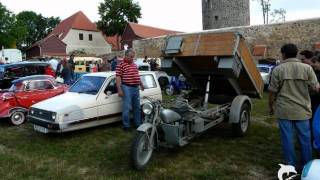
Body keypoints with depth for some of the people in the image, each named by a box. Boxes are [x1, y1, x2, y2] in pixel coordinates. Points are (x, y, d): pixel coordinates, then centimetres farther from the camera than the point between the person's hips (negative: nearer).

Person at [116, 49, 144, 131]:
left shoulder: (134, 65, 14)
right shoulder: (121, 65, -8)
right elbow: (118, 78, -14)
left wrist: (141, 84, 30)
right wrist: (119, 90, -19)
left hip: (136, 88, 7)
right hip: (127, 88, -7)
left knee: (137, 107, 15)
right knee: (126, 108, -2)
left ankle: (138, 124, 27)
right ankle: (126, 125, 10)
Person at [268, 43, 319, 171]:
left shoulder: (278, 69, -6)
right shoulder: (307, 68, -3)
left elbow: (272, 91, -4)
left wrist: (270, 106, 10)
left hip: (284, 110, -1)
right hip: (302, 110, 2)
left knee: (287, 138, 8)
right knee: (305, 138, 14)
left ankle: (291, 165, 18)